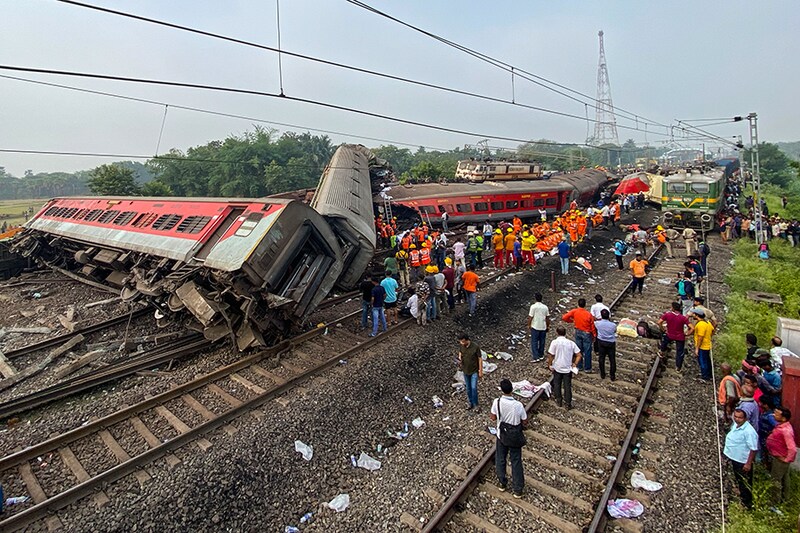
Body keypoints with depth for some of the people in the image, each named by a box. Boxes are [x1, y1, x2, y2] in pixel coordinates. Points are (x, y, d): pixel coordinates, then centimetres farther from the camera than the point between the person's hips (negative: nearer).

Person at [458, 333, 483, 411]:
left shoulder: (475, 347, -23)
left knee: (474, 388, -9)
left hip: (474, 371, -4)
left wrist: (480, 371, -11)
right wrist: (459, 359, -10)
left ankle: (475, 405, 10)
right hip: (466, 371, 5)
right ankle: (471, 404, 31)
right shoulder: (461, 346, -9)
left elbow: (480, 359, -14)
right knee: (468, 389, 14)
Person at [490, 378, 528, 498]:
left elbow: (493, 418, -6)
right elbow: (525, 422, -12)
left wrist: (490, 416, 15)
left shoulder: (497, 402, -21)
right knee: (516, 462, 15)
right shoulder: (518, 405, -26)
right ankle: (518, 490, 25)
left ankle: (502, 483, 37)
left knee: (500, 460, 21)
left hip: (501, 436, 1)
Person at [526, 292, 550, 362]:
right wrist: (548, 326, 17)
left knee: (534, 342, 2)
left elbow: (530, 317, -12)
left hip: (535, 327, -4)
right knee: (542, 342, 15)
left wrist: (529, 325, 2)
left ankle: (536, 357, 0)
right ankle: (541, 355, 26)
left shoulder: (533, 306, -14)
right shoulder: (545, 307, 0)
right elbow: (547, 318, 5)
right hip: (543, 327, 4)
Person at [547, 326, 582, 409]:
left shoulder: (555, 342, -14)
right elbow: (579, 355, -5)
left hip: (557, 368, -2)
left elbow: (550, 356, -16)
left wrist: (549, 365, -3)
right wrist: (575, 364, 4)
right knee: (567, 386, 11)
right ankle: (568, 404, 17)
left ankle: (559, 400, 26)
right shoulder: (571, 343, -5)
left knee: (557, 385, 17)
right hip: (568, 368, 2)